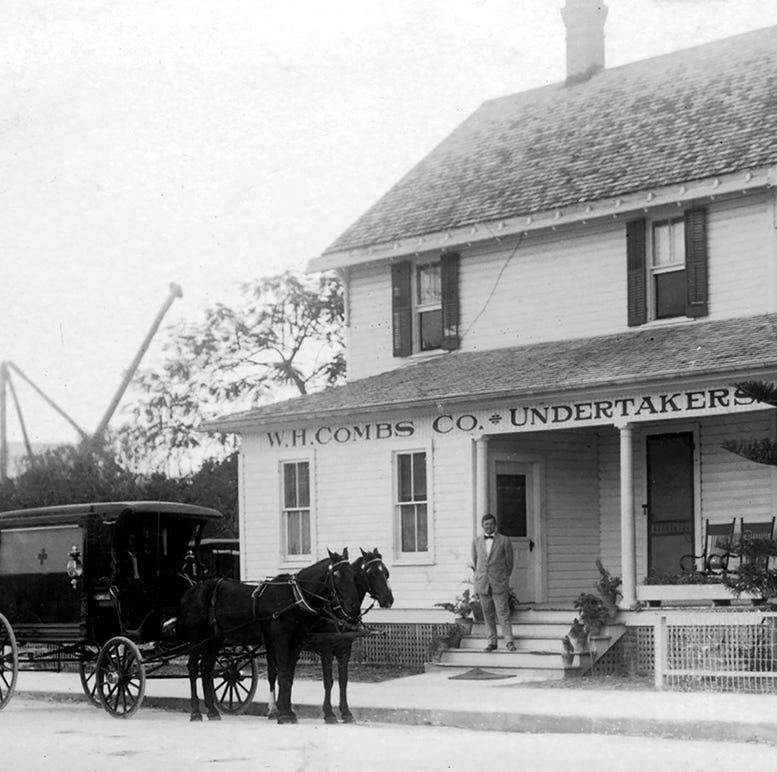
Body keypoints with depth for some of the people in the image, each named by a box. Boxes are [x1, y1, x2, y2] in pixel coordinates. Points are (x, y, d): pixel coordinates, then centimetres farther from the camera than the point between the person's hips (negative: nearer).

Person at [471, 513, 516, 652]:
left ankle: (509, 642, -3)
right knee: (488, 614, 5)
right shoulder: (476, 541, 8)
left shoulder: (504, 541, 0)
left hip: (499, 583, -3)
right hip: (482, 583, 3)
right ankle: (492, 642, 10)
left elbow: (509, 563, 7)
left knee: (503, 613, -6)